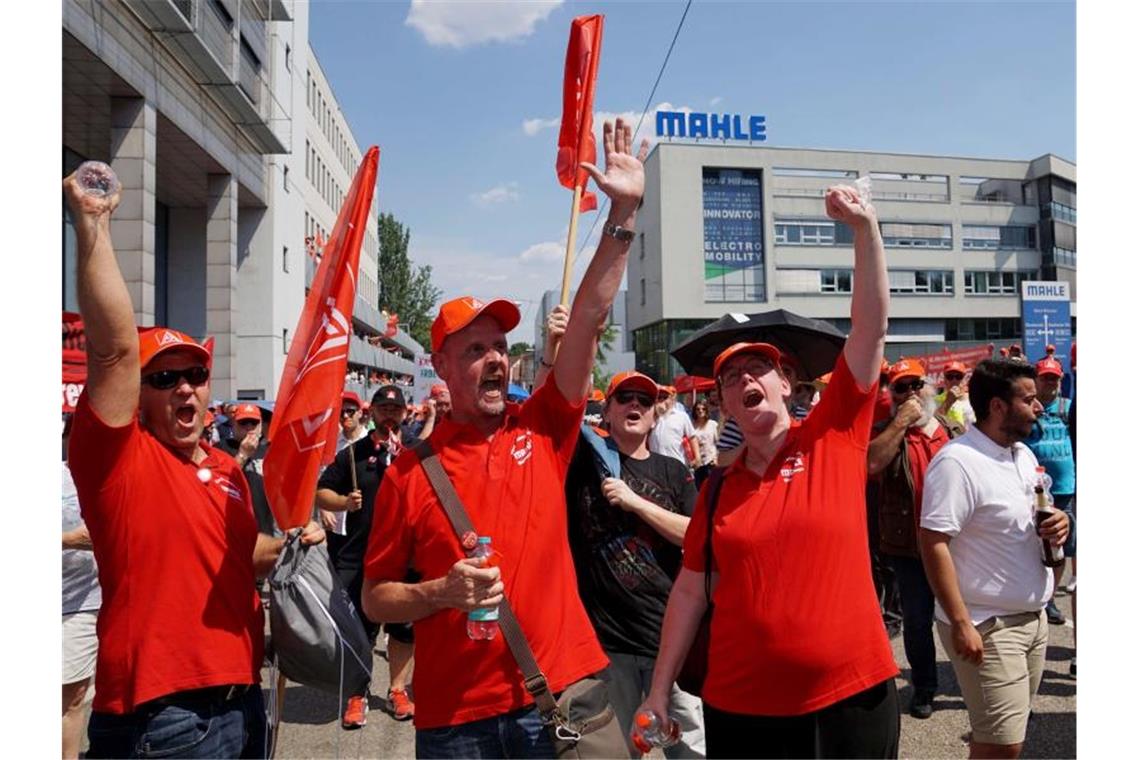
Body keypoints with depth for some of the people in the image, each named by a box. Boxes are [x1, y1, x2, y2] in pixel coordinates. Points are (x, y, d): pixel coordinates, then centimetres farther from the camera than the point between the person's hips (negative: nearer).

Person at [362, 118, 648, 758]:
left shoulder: (543, 429, -1)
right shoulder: (411, 469, -5)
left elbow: (589, 320, -8)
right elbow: (375, 598, 2)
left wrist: (624, 213, -13)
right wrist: (442, 592, -17)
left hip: (562, 695, 1)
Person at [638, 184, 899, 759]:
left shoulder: (836, 436, -4)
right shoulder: (718, 488, 1)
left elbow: (871, 328, -11)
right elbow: (690, 589, 5)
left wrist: (865, 228, -17)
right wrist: (660, 689, 6)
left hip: (853, 695, -1)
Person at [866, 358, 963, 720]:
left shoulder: (955, 432, 4)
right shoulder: (885, 431, -5)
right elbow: (871, 463, -27)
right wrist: (901, 421, -23)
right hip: (909, 546, -2)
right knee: (917, 621, 9)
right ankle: (923, 688, 28)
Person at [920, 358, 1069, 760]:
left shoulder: (1024, 453, 8)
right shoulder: (956, 462, -21)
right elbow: (933, 544, -24)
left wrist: (1058, 522, -2)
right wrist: (960, 623, -24)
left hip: (1033, 616, 9)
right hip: (987, 625, -8)